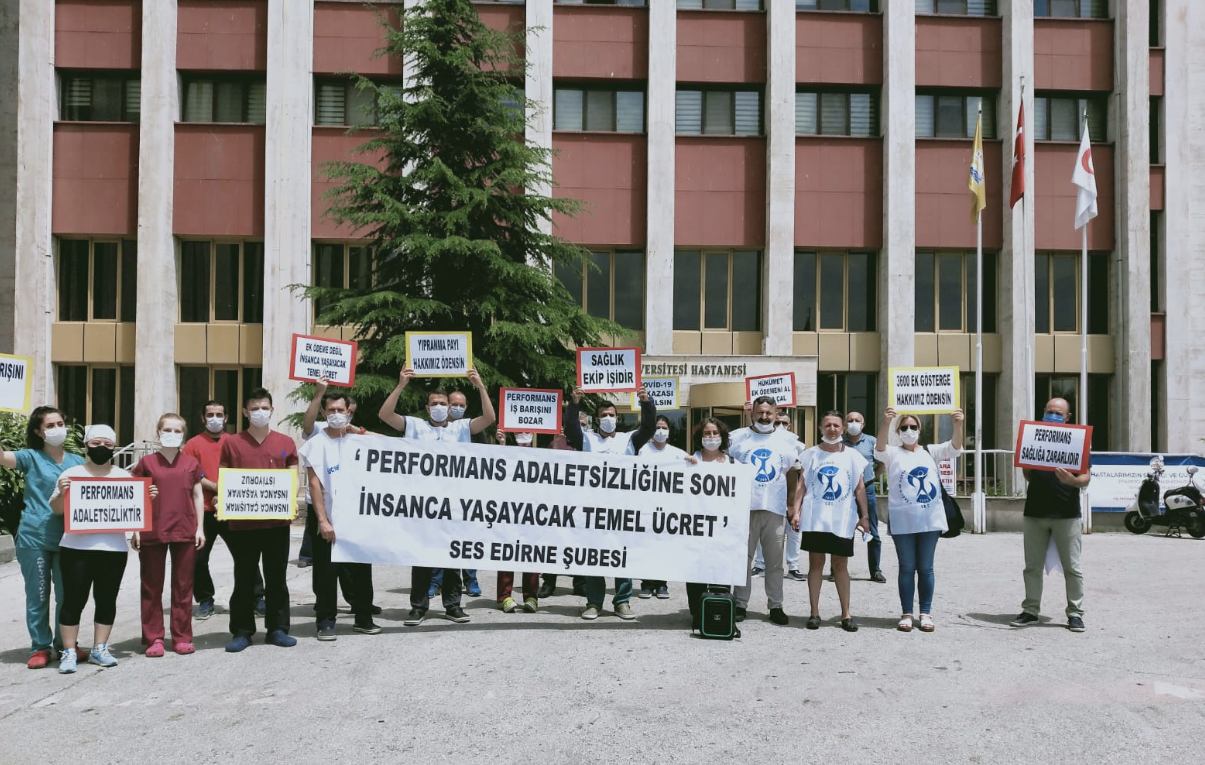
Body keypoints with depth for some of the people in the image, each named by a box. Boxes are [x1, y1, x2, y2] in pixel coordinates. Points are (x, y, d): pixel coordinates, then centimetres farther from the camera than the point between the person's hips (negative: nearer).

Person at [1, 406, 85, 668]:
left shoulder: (78, 462, 11)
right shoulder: (31, 458, 1)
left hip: (68, 538, 2)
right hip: (34, 538, -2)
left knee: (67, 594, 8)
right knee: (37, 595, 4)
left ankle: (65, 644, 22)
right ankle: (39, 647, 15)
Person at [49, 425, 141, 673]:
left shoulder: (124, 476, 10)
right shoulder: (72, 473, 3)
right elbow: (56, 510, 3)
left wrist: (148, 498, -4)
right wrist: (61, 493, -16)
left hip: (113, 549, 2)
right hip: (77, 548, -2)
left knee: (107, 600, 6)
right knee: (73, 600, -1)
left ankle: (99, 649, 16)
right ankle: (69, 652, 6)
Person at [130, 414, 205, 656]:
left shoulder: (191, 463, 6)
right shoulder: (146, 463, 2)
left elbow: (198, 496, 10)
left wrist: (200, 528, 5)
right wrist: (135, 530, 0)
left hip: (185, 532, 1)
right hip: (152, 533, -1)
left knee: (183, 586, 7)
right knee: (152, 587, 6)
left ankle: (182, 638, 15)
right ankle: (153, 639, 14)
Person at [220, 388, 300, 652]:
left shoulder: (285, 442, 6)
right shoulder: (232, 443, 4)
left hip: (277, 522, 1)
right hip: (241, 523, -1)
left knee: (277, 577, 8)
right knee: (244, 579, 7)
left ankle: (277, 628, 18)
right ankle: (242, 631, 15)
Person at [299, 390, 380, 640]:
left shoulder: (357, 440, 8)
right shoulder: (316, 443, -2)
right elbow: (314, 484, -7)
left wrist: (357, 430, -8)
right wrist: (322, 520, -14)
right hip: (328, 520, -3)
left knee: (361, 571, 8)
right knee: (326, 574, 2)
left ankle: (363, 618, 19)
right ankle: (326, 622, 12)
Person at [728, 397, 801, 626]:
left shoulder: (785, 443, 11)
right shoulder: (737, 438, 4)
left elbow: (792, 475, 16)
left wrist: (792, 504, 10)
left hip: (775, 510, 2)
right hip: (744, 507, -2)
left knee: (775, 560, 6)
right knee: (743, 558, 3)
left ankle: (776, 606, 14)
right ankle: (741, 605, 10)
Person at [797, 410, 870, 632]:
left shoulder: (852, 455, 5)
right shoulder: (811, 454, 4)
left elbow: (860, 488, 6)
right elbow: (802, 486, 3)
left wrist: (864, 516, 0)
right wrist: (797, 511, -6)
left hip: (843, 519, 0)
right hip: (815, 518, 0)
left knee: (841, 565, 6)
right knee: (816, 563, 4)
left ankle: (846, 614, 13)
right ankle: (814, 612, 10)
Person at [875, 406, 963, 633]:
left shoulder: (930, 452, 9)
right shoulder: (893, 454, 3)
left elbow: (954, 447, -5)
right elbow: (880, 447, -19)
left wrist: (958, 425, -26)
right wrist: (885, 423, -38)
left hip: (930, 519, 2)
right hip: (902, 521, -1)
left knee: (925, 568, 7)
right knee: (907, 567, 4)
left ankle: (926, 613, 13)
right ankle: (906, 614, 10)